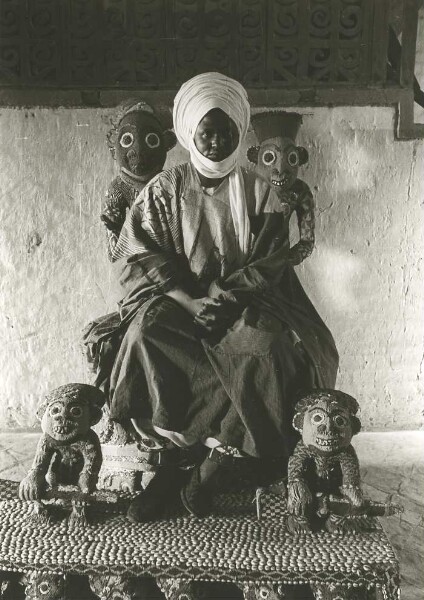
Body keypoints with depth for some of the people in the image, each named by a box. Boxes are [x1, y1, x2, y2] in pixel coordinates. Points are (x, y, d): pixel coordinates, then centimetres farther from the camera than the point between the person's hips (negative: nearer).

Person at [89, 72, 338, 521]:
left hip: (243, 300, 1)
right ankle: (222, 448, -19)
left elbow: (270, 262, 1)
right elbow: (141, 257, -3)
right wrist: (192, 302, -16)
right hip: (176, 298, 0)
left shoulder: (257, 192, 6)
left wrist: (225, 293, -16)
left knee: (270, 348, -31)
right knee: (146, 333, -32)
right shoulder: (163, 189, 4)